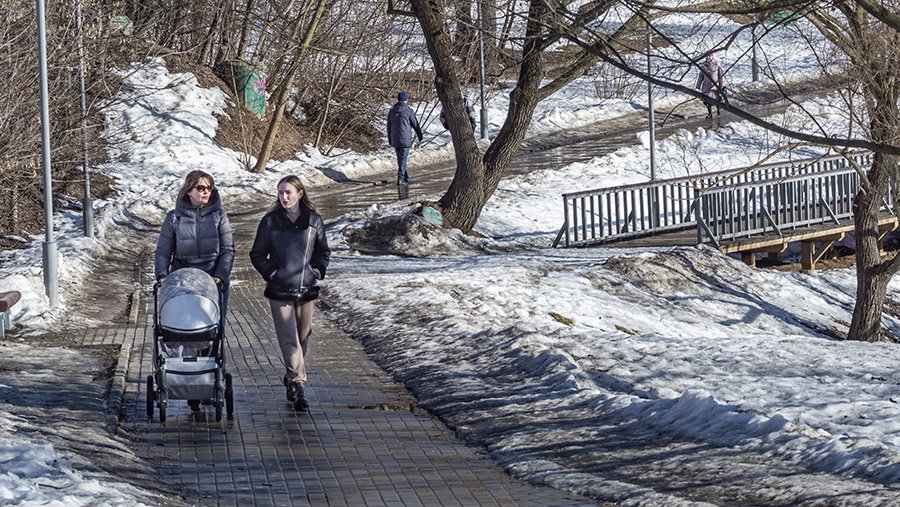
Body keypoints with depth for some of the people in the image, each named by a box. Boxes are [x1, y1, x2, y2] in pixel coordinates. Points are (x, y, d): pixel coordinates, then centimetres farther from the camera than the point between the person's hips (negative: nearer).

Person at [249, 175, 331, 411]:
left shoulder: (314, 221, 4)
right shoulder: (270, 221, -1)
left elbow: (323, 251, 16)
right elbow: (257, 253, 5)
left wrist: (317, 271, 1)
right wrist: (270, 272, -9)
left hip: (306, 288, 3)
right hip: (280, 290, -3)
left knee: (303, 336, 10)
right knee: (289, 338, -10)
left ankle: (292, 377, 27)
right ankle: (297, 382, -14)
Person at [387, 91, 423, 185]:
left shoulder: (391, 111, 6)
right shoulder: (408, 111, -9)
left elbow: (389, 127, 11)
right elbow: (415, 125, -2)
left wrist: (390, 140, 20)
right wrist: (420, 136, 14)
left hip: (395, 140, 5)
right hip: (405, 140, -5)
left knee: (400, 159, 15)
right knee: (403, 159, -3)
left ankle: (405, 177, 25)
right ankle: (400, 178, -9)